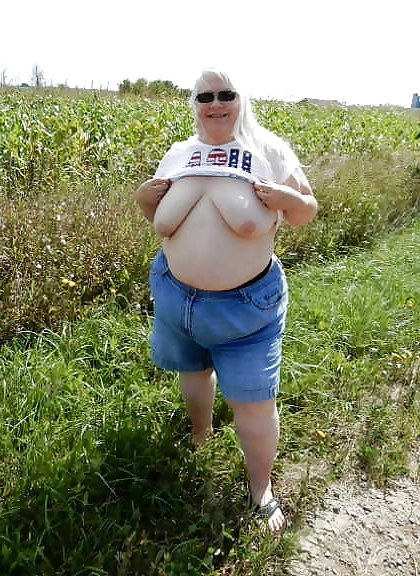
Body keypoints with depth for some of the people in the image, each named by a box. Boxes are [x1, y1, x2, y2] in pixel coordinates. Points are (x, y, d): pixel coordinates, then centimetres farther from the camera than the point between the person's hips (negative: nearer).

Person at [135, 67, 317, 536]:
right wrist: (145, 199, -5)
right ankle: (200, 440, 57)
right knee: (193, 372, 26)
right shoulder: (177, 155, 5)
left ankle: (262, 493, 29)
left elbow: (306, 213, 0)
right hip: (174, 294, 5)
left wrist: (289, 197, -21)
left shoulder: (268, 150, -6)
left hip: (246, 303, -4)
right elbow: (161, 222, 16)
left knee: (254, 405, 2)